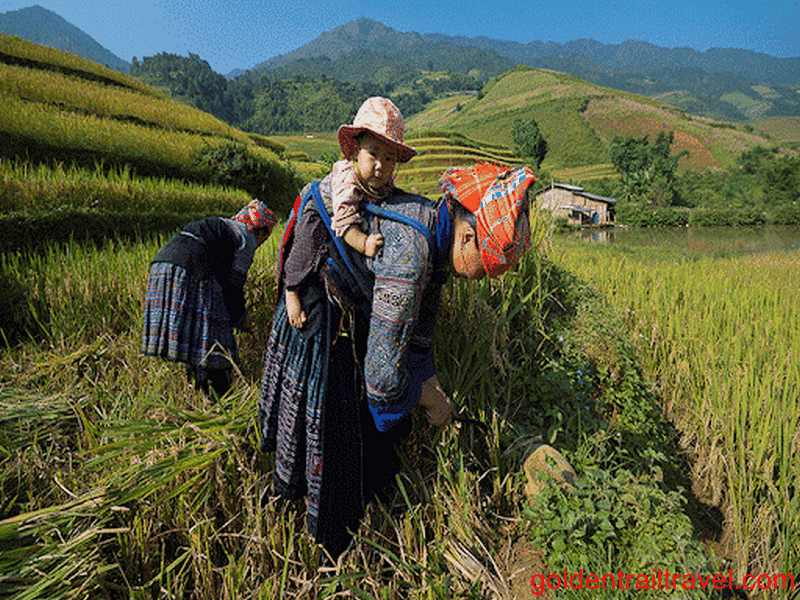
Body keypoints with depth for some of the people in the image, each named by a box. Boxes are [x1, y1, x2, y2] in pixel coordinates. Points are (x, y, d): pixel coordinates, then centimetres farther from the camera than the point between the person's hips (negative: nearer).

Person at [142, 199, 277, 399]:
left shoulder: (220, 226, 31)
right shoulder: (246, 239, 7)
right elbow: (234, 280, 0)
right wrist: (239, 315, 14)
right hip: (192, 271, -9)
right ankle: (217, 401, 6)